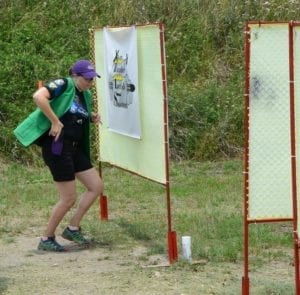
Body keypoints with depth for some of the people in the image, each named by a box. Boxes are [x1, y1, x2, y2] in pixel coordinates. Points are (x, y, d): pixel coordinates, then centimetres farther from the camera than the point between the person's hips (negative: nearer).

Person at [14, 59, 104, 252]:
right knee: (69, 198, -5)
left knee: (97, 187, 7)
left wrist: (92, 118, 9)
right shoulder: (63, 85, -11)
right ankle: (47, 239, 11)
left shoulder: (85, 95, 14)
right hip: (57, 147, -9)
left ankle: (73, 228, 17)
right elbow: (38, 96, -27)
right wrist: (56, 122, -24)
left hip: (74, 148, 9)